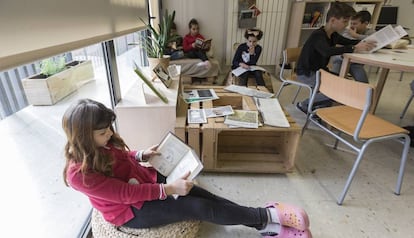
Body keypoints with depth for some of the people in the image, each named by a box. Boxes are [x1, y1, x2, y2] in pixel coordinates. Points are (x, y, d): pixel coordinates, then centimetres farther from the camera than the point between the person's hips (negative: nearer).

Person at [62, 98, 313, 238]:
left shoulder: (100, 143, -6)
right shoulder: (79, 173, -27)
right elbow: (127, 193, -26)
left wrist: (142, 154, -6)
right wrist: (170, 189, -27)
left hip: (144, 179, 7)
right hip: (131, 209, -6)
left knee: (202, 195, -8)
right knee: (199, 208, -17)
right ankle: (266, 218, -5)